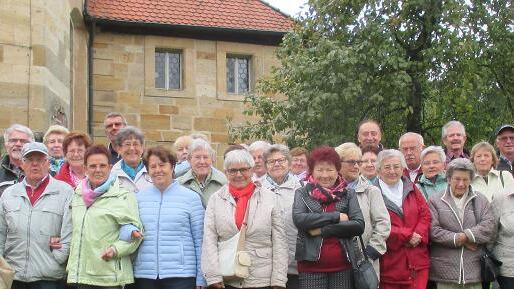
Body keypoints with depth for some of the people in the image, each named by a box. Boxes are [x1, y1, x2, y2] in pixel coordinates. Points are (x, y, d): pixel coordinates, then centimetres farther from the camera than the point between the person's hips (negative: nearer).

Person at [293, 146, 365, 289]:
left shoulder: (348, 194, 9)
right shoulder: (302, 193, 6)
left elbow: (359, 225, -4)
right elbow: (299, 219, -12)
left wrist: (323, 230, -11)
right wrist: (336, 216, -12)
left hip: (343, 267, 2)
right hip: (311, 267, -1)